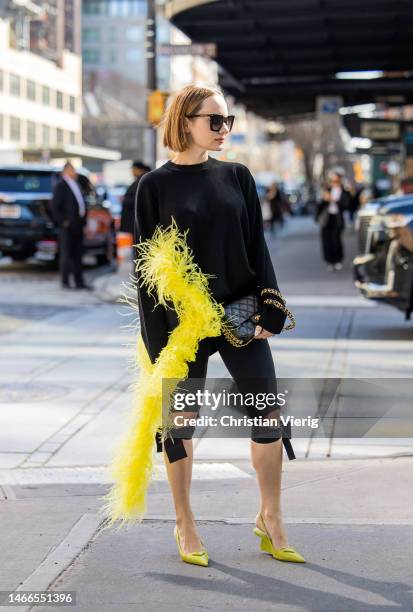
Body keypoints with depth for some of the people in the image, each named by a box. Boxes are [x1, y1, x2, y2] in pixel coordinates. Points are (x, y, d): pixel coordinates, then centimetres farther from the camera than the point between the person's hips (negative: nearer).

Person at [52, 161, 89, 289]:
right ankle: (65, 282, 0)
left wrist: (84, 220, 14)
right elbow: (55, 206, -13)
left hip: (78, 226, 8)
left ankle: (79, 282, 10)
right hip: (68, 227, -8)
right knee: (66, 254, -4)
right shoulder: (61, 186, -8)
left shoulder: (76, 185, 18)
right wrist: (63, 221, -15)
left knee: (77, 255, 8)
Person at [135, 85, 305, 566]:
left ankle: (270, 519, 15)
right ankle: (185, 526, 21)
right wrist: (157, 339, -8)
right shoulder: (155, 185, -3)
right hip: (183, 322, -3)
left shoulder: (237, 177, 7)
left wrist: (270, 311, -3)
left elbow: (257, 247, 7)